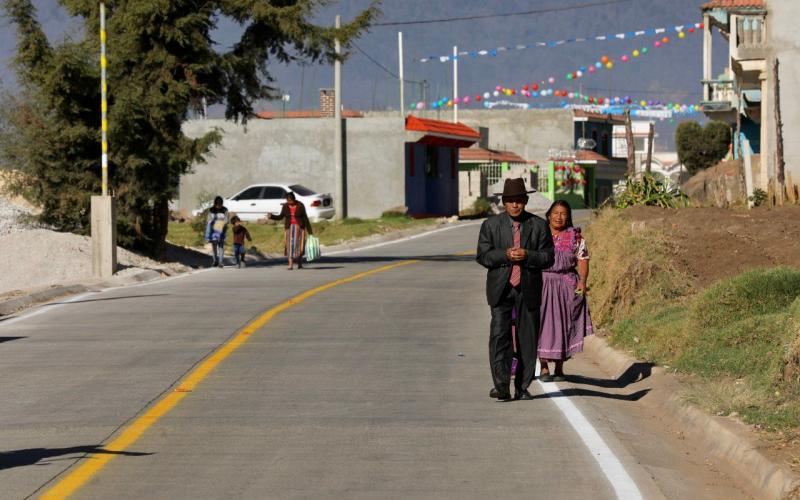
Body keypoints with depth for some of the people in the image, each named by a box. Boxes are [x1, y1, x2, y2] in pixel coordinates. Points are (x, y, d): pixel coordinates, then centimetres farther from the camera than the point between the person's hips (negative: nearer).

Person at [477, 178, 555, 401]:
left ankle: (523, 387, 14)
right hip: (501, 288, -1)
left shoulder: (538, 225, 5)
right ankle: (501, 385, -19)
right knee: (499, 334, -14)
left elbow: (548, 257, 1)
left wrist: (527, 255, -17)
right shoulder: (490, 225, 6)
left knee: (527, 339, 5)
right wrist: (505, 255, -16)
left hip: (528, 289, 1)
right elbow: (483, 256, 1)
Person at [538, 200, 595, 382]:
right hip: (541, 284, -1)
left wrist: (582, 281, -11)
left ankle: (559, 368, 10)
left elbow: (583, 260, 3)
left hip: (566, 286, 1)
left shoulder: (575, 238, 8)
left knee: (562, 325, 2)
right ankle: (544, 368, -2)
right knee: (542, 323, -6)